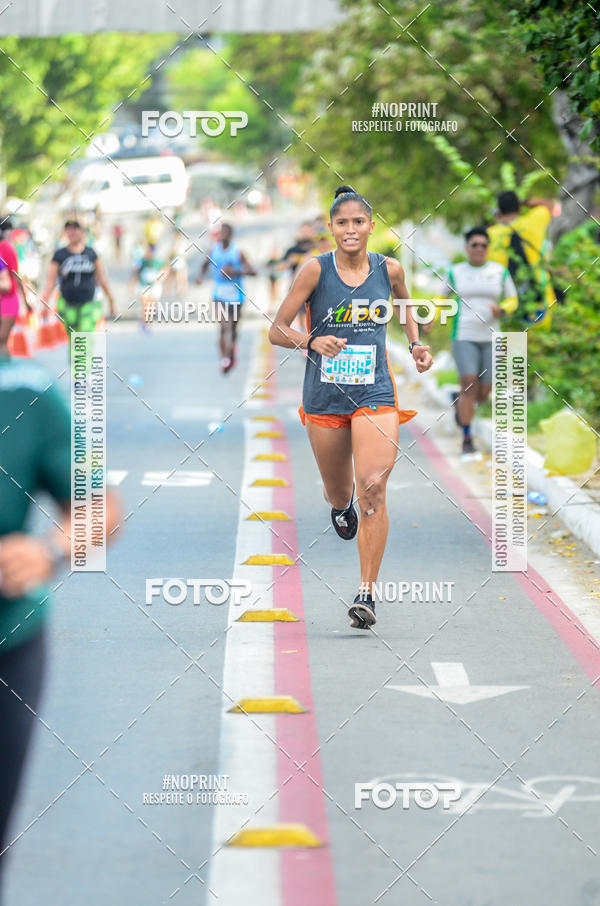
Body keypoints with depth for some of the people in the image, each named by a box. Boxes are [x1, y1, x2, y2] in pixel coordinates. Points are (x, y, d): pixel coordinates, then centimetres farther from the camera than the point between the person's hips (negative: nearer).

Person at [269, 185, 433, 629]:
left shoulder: (389, 269, 0)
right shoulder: (316, 270, -7)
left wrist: (416, 344, 7)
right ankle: (341, 507, 56)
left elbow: (405, 305, 24)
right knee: (339, 491, 15)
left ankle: (367, 593, -14)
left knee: (373, 489, -17)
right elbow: (277, 330, -5)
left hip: (374, 393, 0)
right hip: (325, 394, 0)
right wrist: (312, 340, -23)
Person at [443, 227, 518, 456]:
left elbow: (512, 300, 11)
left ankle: (460, 402, 40)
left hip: (490, 338, 2)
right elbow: (443, 296, 20)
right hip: (464, 337, -2)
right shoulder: (455, 272, 5)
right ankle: (467, 438, -11)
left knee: (484, 393, 4)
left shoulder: (499, 271, 5)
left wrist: (501, 310, -12)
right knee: (469, 385, -18)